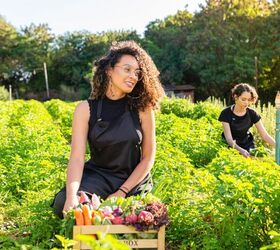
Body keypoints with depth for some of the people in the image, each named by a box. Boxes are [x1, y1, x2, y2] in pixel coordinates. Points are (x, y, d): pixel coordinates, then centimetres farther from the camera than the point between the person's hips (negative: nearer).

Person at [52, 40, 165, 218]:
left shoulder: (142, 108, -8)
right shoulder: (86, 109, -8)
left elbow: (148, 158, -4)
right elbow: (77, 157, -16)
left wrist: (121, 193, -14)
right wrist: (72, 196, -34)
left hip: (133, 180, 1)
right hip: (98, 176, -1)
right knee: (63, 204, -27)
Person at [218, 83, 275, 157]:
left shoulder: (252, 114, -7)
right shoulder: (226, 114, -16)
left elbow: (265, 135, -8)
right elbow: (229, 139, -22)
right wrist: (240, 150, -41)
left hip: (247, 145, 2)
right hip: (231, 147, -2)